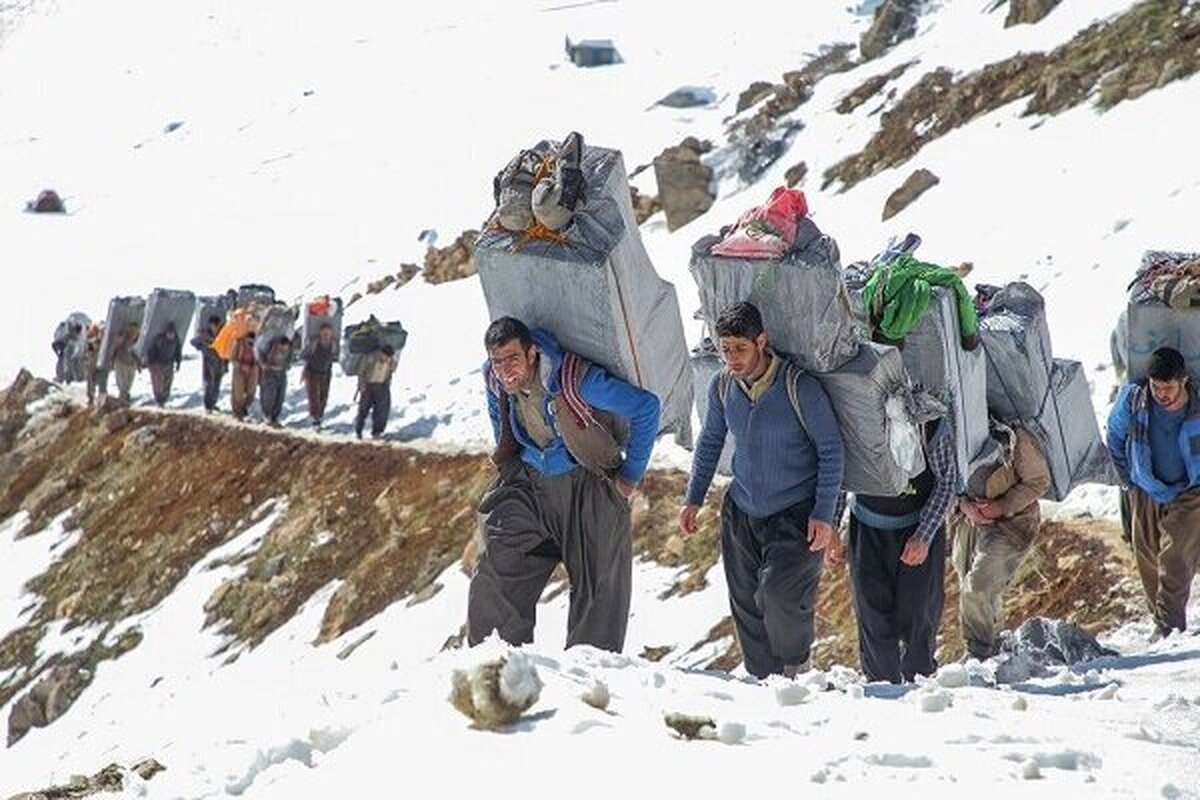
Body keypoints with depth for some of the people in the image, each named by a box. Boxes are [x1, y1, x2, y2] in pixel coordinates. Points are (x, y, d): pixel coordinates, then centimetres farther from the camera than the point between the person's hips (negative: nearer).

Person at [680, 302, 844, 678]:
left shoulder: (799, 386, -17)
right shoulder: (722, 387, -1)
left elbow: (832, 450, -10)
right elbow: (710, 443, 17)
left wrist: (824, 514, -14)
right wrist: (694, 498, 13)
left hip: (796, 515, -5)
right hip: (741, 513, 5)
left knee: (780, 593, -21)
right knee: (746, 605, 5)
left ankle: (796, 668, 4)